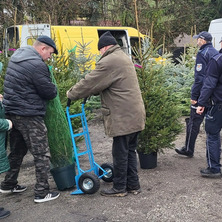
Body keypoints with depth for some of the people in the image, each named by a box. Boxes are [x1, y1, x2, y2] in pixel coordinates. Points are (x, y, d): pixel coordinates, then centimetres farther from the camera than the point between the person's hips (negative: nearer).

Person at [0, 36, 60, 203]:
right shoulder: (37, 65, -19)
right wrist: (54, 89, 8)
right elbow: (50, 92, -15)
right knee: (42, 154, 2)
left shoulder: (17, 56, 11)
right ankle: (42, 193, 8)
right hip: (29, 116, -9)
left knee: (17, 151, 22)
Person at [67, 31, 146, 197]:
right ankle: (133, 185, 25)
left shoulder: (109, 62, -15)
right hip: (135, 114, 10)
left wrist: (72, 93, 3)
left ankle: (119, 188, 14)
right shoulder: (124, 57, 19)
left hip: (123, 117, -10)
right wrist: (90, 92, 19)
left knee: (120, 153, 2)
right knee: (130, 151, 16)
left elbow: (90, 82, -12)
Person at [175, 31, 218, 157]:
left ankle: (188, 149, 7)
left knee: (194, 123, 0)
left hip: (202, 94, -8)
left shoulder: (202, 54, -12)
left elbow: (199, 77, -18)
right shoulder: (216, 53, 13)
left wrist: (194, 95, -16)